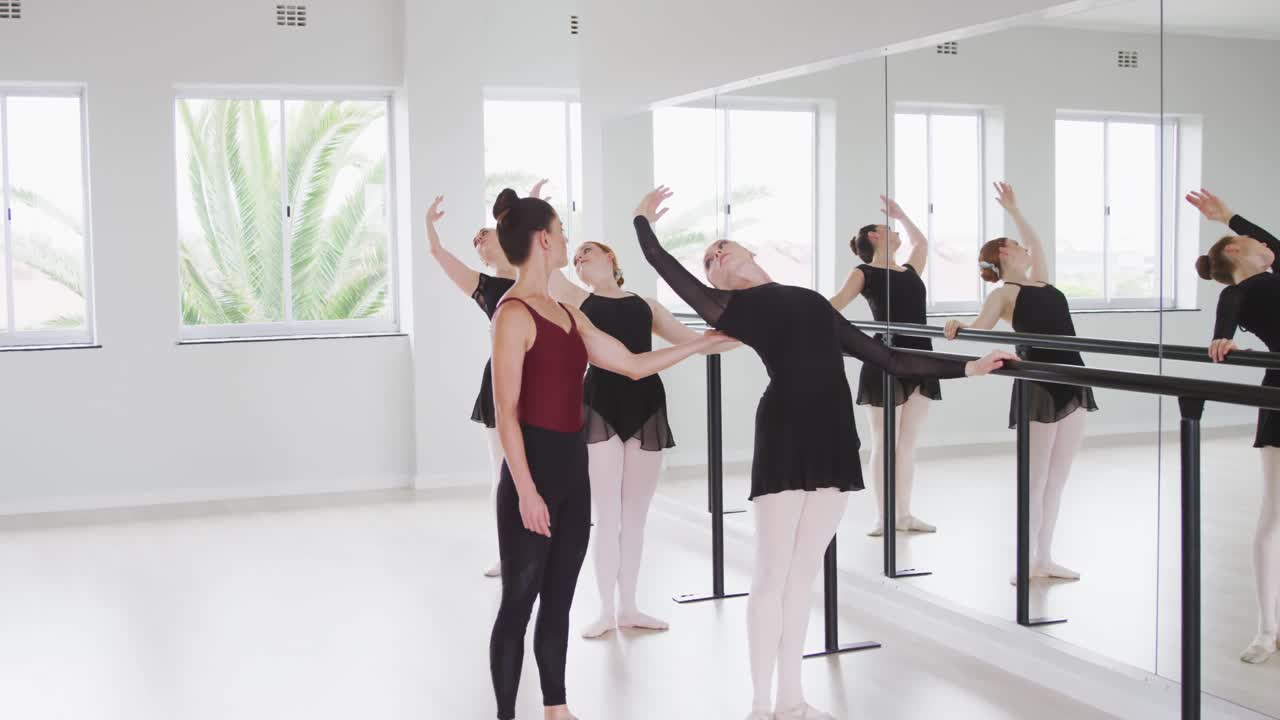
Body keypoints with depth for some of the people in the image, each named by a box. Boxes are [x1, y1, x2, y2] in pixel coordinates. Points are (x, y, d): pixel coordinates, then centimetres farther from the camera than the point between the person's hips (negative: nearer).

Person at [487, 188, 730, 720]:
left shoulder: (564, 312, 13)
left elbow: (633, 364, 18)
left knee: (559, 599, 15)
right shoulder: (513, 314, -12)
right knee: (519, 602, 0)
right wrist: (525, 491, -19)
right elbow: (506, 412, -15)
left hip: (572, 464, 8)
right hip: (533, 468, -8)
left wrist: (701, 343, 18)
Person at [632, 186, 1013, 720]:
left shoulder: (811, 300, 22)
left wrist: (967, 367, 23)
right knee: (773, 576, -1)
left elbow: (890, 360, 23)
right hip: (784, 434, -4)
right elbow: (662, 262, 11)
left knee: (803, 574, 12)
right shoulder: (731, 307, 9)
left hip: (834, 436, 5)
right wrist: (643, 220, 31)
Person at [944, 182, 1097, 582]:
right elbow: (981, 326, -18)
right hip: (1038, 386, -7)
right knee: (1036, 478, -3)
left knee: (1057, 477, 8)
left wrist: (1012, 209, 35)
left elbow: (1036, 241, 33)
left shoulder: (1040, 281, 18)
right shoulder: (1005, 293, -3)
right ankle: (1028, 560, 3)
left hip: (1071, 382, 7)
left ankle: (1045, 558, 14)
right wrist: (959, 328, -38)